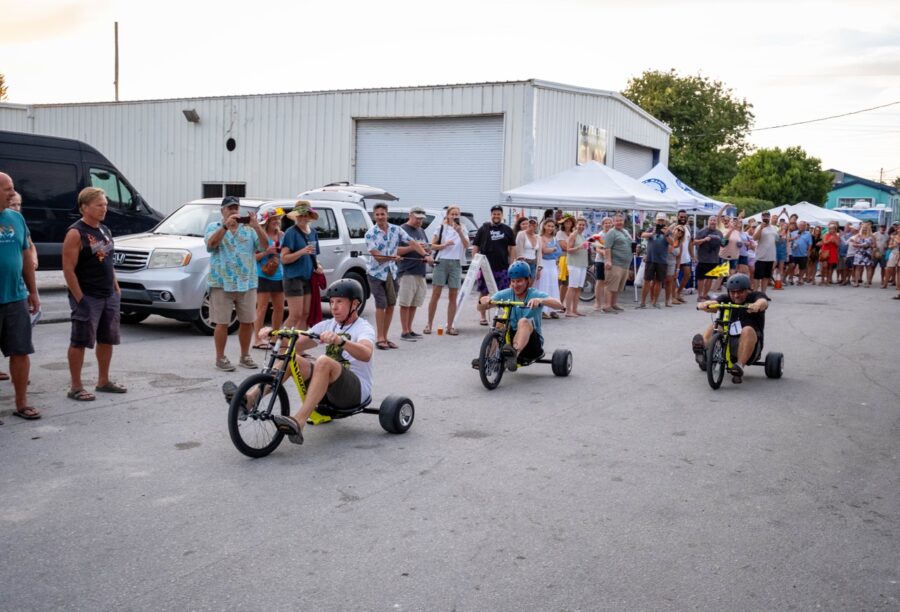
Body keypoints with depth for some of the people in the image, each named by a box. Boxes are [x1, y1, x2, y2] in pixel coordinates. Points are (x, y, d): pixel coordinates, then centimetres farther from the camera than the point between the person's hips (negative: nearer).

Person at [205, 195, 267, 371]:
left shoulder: (249, 229, 10)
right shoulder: (214, 227, 5)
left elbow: (265, 245, -2)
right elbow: (211, 244, -14)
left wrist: (256, 226, -18)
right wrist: (226, 225, -25)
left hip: (247, 283, 3)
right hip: (222, 283, -3)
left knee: (247, 322, 6)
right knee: (222, 323, -2)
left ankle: (245, 356, 20)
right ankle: (220, 358, 8)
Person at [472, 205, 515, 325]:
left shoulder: (507, 230, 9)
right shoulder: (483, 229, 5)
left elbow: (512, 247, 12)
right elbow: (475, 246, 5)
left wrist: (511, 263, 4)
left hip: (503, 266, 1)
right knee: (484, 292, 4)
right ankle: (483, 316, 12)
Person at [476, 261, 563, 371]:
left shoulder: (535, 295, -7)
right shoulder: (505, 294, 1)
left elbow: (559, 305, -24)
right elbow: (481, 309, -4)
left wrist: (541, 300, -43)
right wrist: (483, 301, -29)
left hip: (532, 341, -3)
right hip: (511, 337, 4)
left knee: (524, 322, -32)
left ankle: (515, 352, -58)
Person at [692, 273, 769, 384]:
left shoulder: (755, 296, 4)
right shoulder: (726, 299, 11)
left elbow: (763, 302, -20)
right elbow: (714, 303, -10)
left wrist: (757, 305, -46)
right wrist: (705, 304, -35)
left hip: (750, 343, -3)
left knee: (748, 330, -32)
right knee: (713, 327, -20)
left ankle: (740, 366, -43)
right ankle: (703, 351, -49)